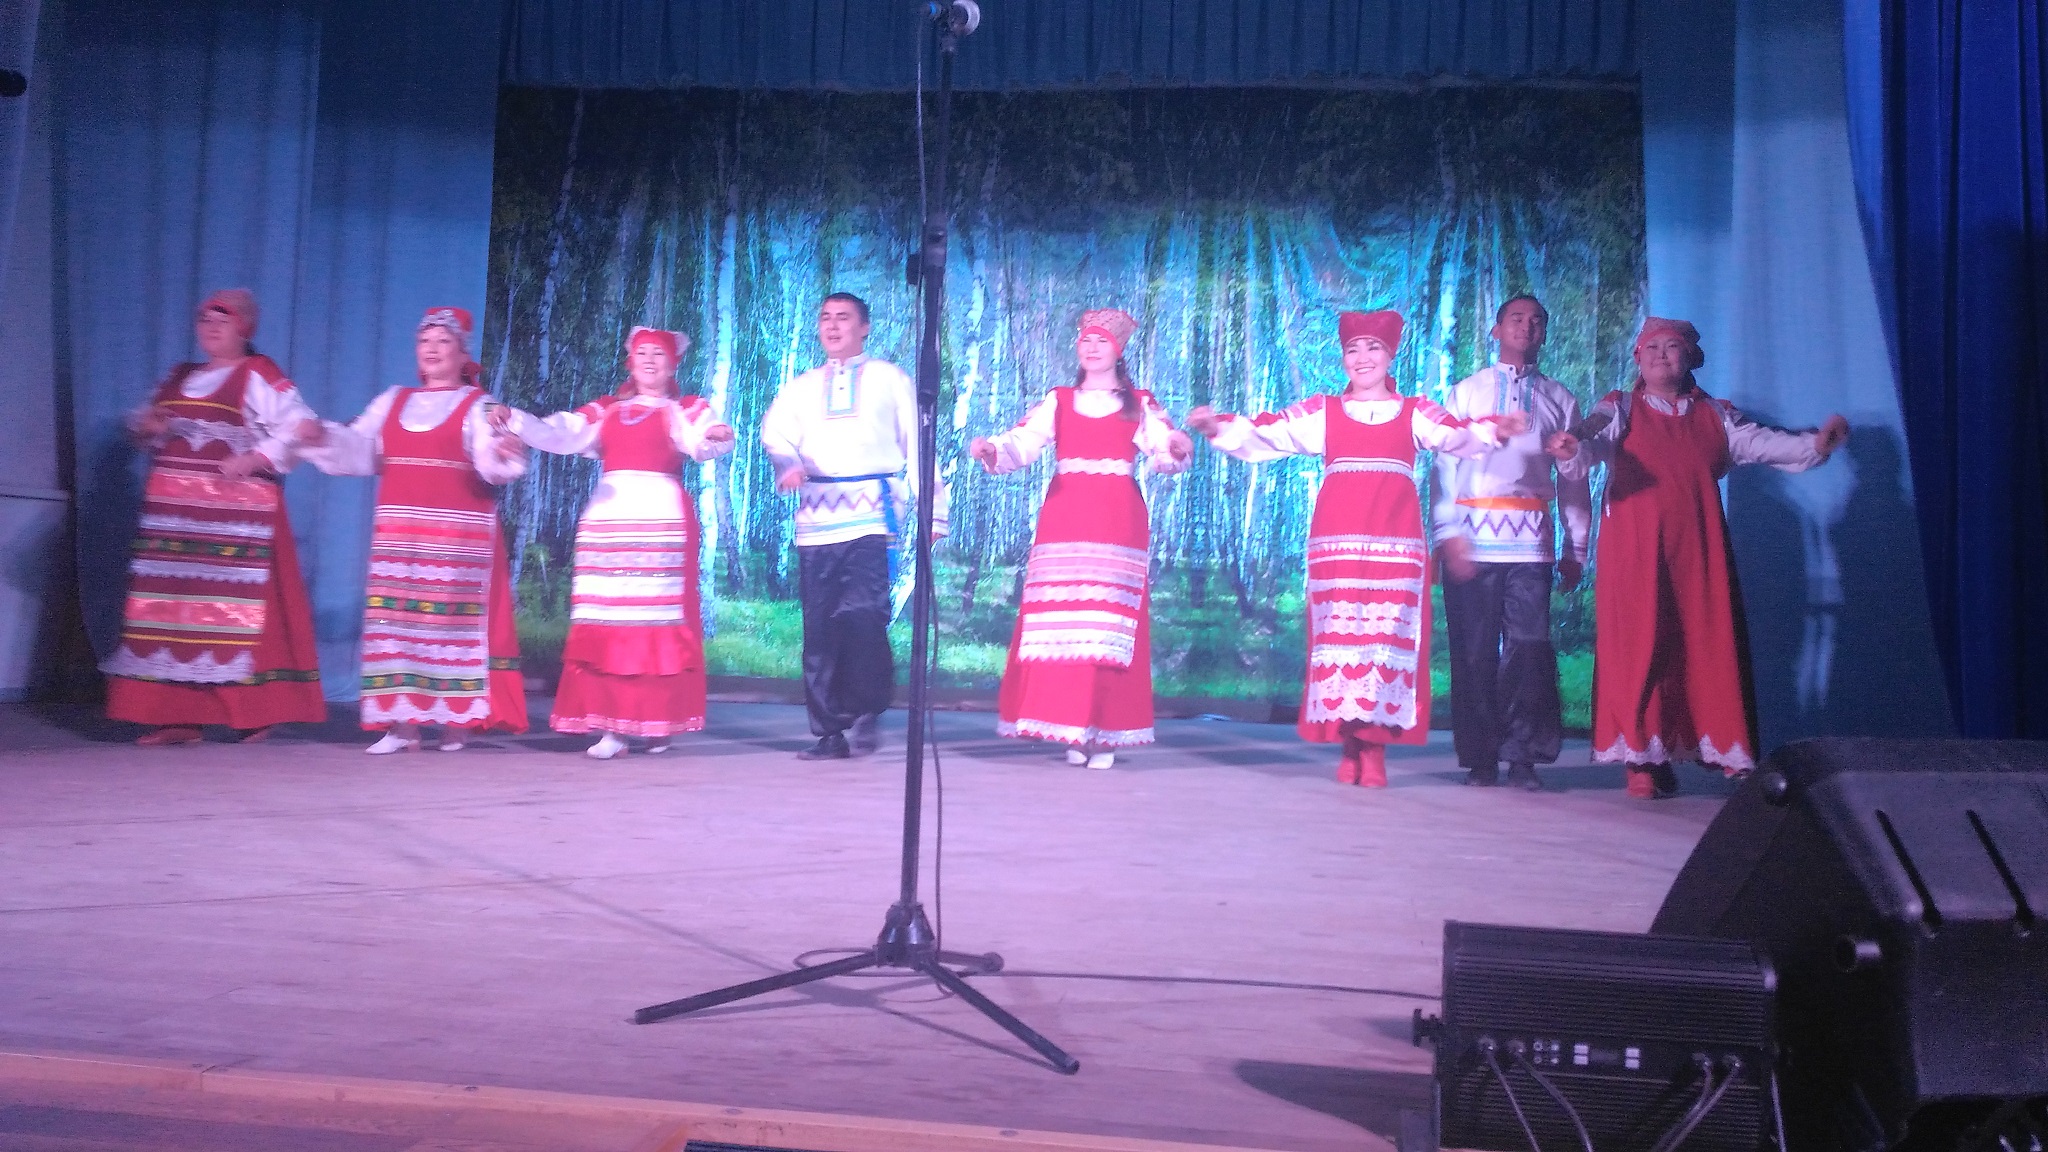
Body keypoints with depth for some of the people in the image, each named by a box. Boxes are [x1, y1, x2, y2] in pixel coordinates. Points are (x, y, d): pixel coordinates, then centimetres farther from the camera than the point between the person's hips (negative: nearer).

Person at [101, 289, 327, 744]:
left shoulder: (258, 375, -2)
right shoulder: (178, 377, 18)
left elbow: (299, 427, -12)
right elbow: (142, 423, 25)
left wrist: (253, 459, -20)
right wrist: (147, 426, 2)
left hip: (235, 510, -7)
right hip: (175, 510, 7)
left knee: (237, 604, -8)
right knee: (173, 603, 3)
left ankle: (255, 714, -3)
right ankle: (177, 715, 7)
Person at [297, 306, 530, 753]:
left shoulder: (477, 406, 2)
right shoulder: (392, 402, 16)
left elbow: (490, 459, -14)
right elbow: (357, 449, 6)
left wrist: (503, 452, -37)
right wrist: (320, 436, -12)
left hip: (457, 535, -4)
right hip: (399, 534, 4)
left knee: (454, 620, -4)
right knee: (398, 620, 1)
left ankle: (457, 720, 2)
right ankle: (402, 722, 5)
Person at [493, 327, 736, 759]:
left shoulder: (685, 409, 8)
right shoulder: (604, 410, 18)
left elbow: (703, 444, -10)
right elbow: (558, 436, 8)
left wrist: (717, 438, -34)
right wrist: (514, 419, -7)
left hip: (662, 519, -3)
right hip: (607, 520, 4)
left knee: (659, 624, -2)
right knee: (606, 625, -1)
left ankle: (659, 722, 5)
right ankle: (610, 726, 1)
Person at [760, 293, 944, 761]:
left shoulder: (889, 379, 14)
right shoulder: (801, 387, 21)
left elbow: (917, 443, 10)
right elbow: (776, 433, 6)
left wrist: (932, 509, 3)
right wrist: (787, 462, -18)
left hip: (871, 510, -3)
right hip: (816, 514, 3)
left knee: (862, 611, -20)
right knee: (819, 626, 1)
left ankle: (866, 710, 0)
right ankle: (829, 731, 10)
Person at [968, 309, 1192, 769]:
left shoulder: (1139, 405, 11)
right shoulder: (1057, 401, 14)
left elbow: (1166, 453, -4)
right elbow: (1020, 445, 0)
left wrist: (1177, 448, -27)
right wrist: (990, 449, -21)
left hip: (1117, 524, -1)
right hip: (1063, 522, 1)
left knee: (1109, 624, -4)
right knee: (1061, 624, -3)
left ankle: (1106, 733, 0)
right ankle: (1071, 729, 5)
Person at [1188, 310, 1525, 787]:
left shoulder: (1414, 412, 14)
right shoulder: (1322, 412, 14)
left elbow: (1458, 437, -1)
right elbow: (1266, 434, 5)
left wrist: (1493, 430, -20)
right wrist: (1220, 428, -11)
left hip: (1395, 544, 0)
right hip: (1337, 543, 0)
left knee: (1388, 635, -6)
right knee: (1339, 634, -3)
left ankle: (1375, 750, -1)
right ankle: (1347, 747, 3)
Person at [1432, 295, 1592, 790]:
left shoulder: (1560, 400, 15)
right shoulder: (1466, 391, 12)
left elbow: (1574, 479, 11)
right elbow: (1445, 465, 4)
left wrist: (1576, 549, 5)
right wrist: (1449, 534, -8)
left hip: (1531, 541, 1)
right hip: (1473, 538, -1)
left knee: (1529, 646, -8)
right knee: (1474, 648, -1)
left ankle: (1523, 755, -1)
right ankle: (1480, 758, 6)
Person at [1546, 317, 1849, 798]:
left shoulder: (1715, 414, 15)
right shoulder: (1619, 408, 6)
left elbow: (1758, 442, 1)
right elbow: (1595, 444, -12)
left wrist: (1814, 443, -17)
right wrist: (1573, 449, -36)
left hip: (1698, 551, 3)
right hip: (1634, 551, -2)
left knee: (1710, 646, 0)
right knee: (1639, 647, -5)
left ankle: (1732, 758, 4)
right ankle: (1644, 759, -1)